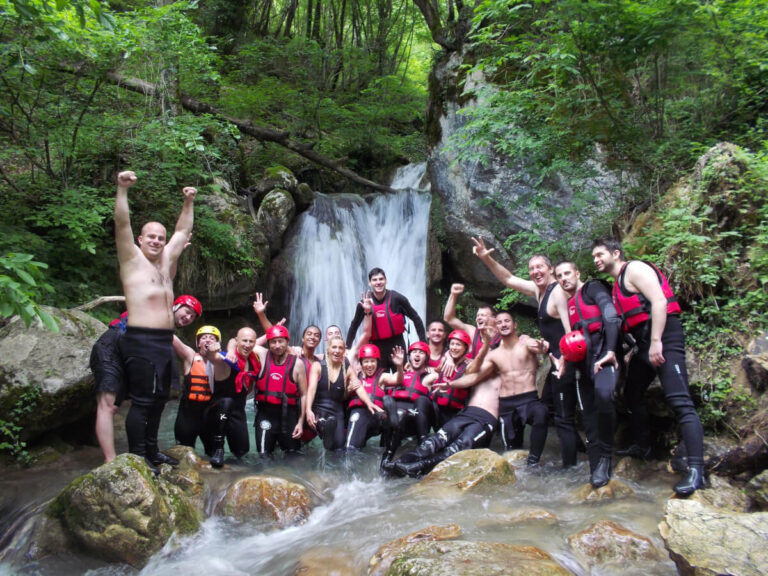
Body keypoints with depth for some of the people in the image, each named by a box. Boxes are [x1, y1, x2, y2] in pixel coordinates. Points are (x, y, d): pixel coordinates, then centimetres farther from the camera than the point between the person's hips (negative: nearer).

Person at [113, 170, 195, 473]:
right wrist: (122, 190, -23)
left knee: (159, 398, 14)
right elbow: (122, 224, -14)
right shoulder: (132, 260, -1)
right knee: (141, 401, -4)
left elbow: (183, 230, 24)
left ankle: (151, 450, 26)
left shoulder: (166, 260, 16)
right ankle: (137, 457, 5)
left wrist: (189, 203, 21)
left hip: (164, 341, 7)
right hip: (140, 341, -7)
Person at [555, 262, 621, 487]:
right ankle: (597, 468, 10)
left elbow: (611, 317, -11)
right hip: (584, 363, 8)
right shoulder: (568, 304, 23)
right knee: (590, 417, 5)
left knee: (603, 394, -34)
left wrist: (609, 351, -21)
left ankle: (605, 455, -20)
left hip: (602, 355, -8)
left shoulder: (592, 288, 3)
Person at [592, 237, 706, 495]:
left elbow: (659, 302, -17)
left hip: (664, 338, -11)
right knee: (632, 394, 17)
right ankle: (642, 447, 32)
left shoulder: (634, 269, -5)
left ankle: (696, 469, -22)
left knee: (679, 401, -17)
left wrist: (656, 342, -23)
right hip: (646, 343, 11)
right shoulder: (618, 284, 23)